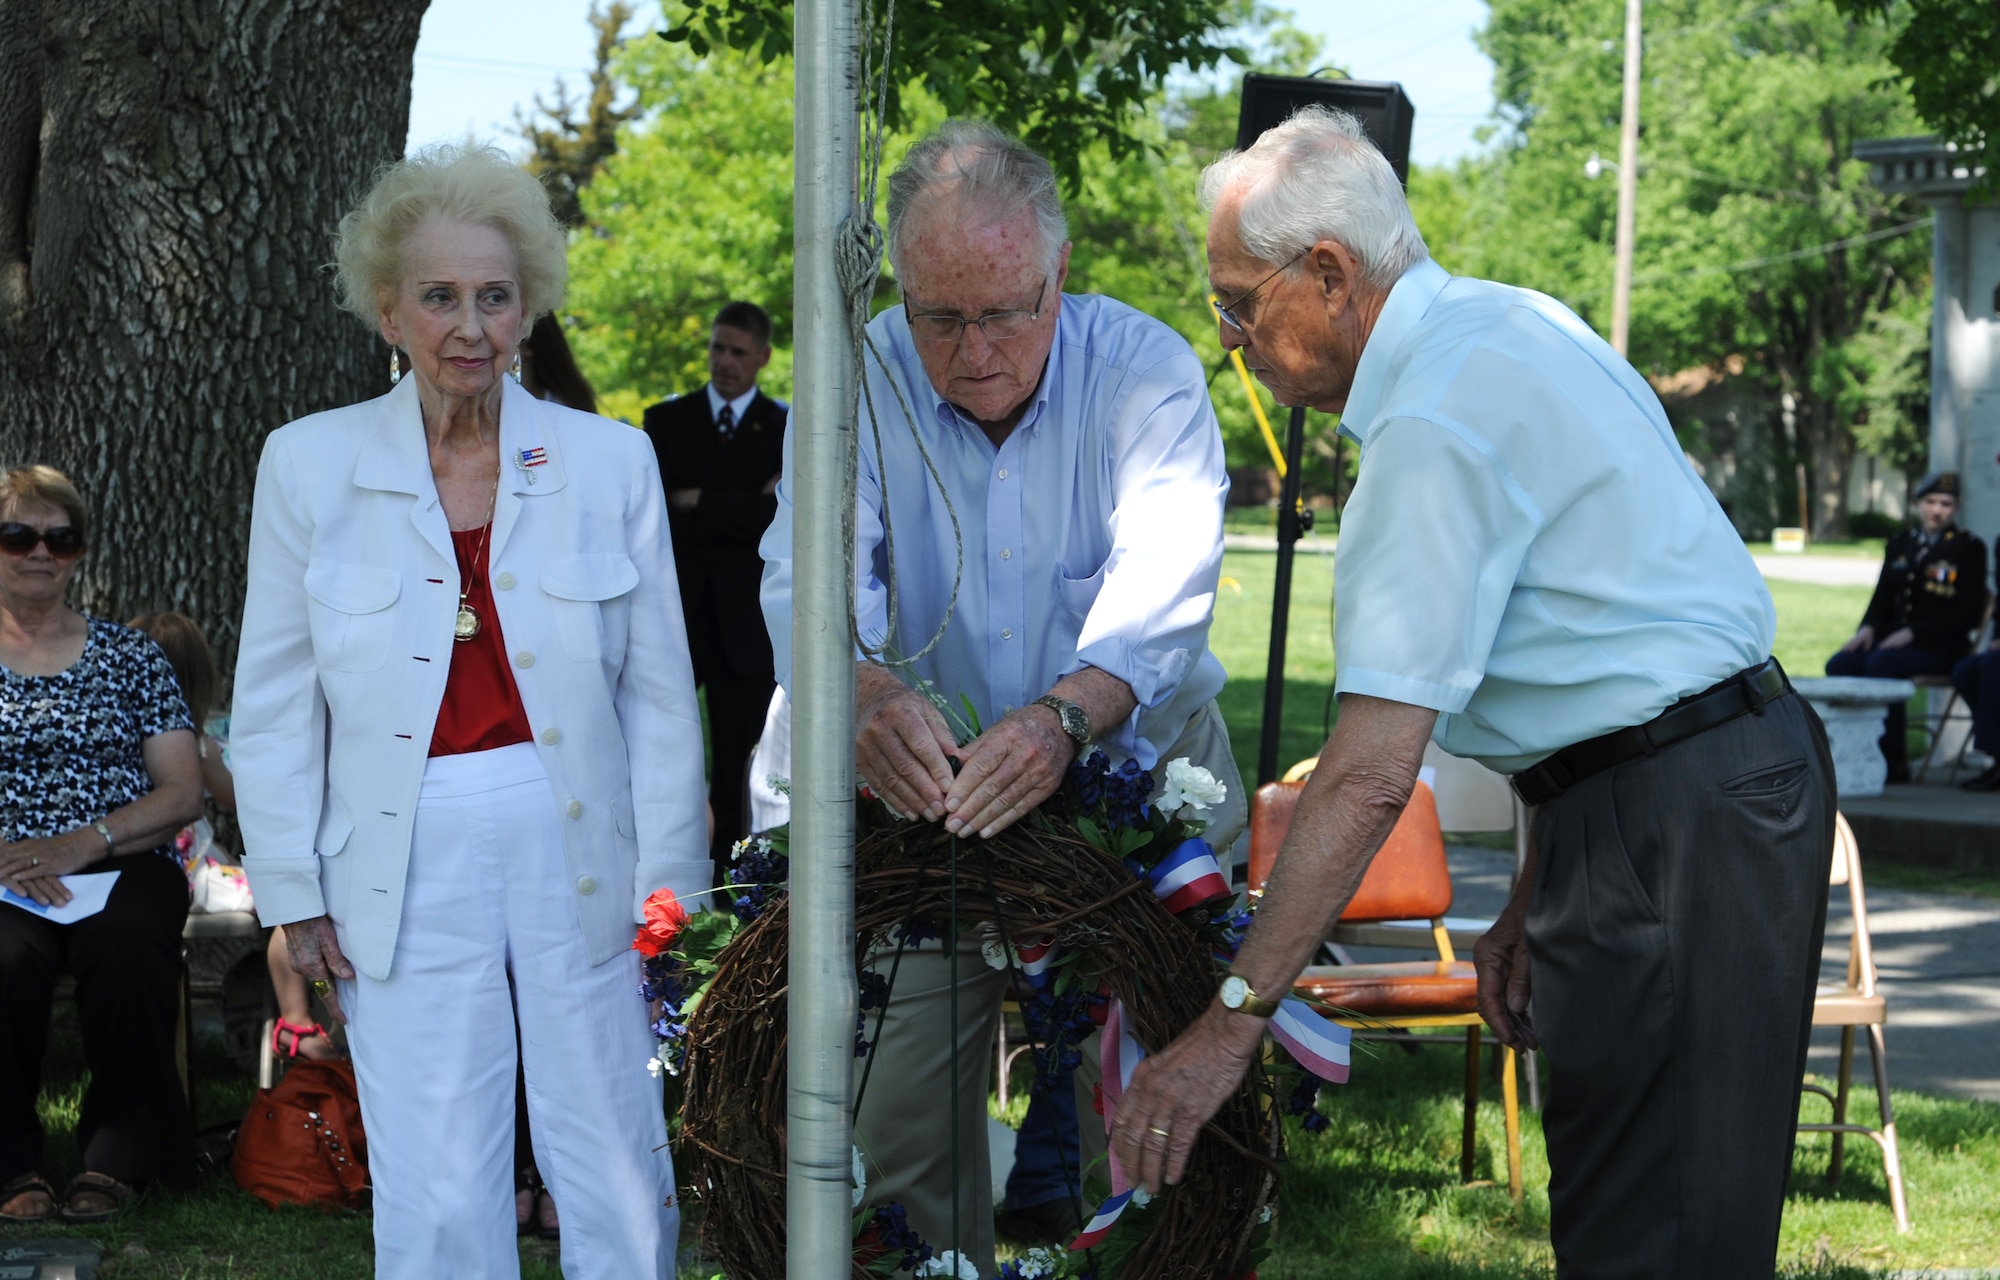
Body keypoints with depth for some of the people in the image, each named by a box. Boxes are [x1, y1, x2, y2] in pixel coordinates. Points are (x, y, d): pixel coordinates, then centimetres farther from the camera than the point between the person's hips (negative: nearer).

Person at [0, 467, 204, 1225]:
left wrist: (82, 844, -10)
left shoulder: (130, 657, 14)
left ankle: (119, 1158, -20)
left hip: (123, 870, 0)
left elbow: (183, 793, 7)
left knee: (125, 948, -35)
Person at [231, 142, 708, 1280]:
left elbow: (660, 693, 5)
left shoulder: (611, 461, 3)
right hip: (409, 868, 0)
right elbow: (276, 701, 6)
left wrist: (667, 885, 1)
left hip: (578, 852, 1)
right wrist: (295, 896, 2)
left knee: (622, 1182, 3)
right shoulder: (311, 464, 2)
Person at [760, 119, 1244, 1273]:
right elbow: (811, 569, -22)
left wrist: (1068, 715, -48)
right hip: (928, 794, 2)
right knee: (901, 1113, 2)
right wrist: (862, 689, -45)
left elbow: (1162, 576, -28)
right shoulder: (862, 384, -8)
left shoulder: (1146, 371, -13)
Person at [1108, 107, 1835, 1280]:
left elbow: (1371, 776, -23)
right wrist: (1536, 903, 18)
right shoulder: (1516, 324, 12)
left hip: (1674, 822, -10)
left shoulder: (1435, 428, -18)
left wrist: (1233, 1022, -21)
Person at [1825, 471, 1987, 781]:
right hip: (1893, 638, 5)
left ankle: (1893, 762, -28)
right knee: (1839, 665, -23)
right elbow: (1882, 600, 20)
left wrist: (1913, 633, -17)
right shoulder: (1899, 545, 18)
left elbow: (1968, 613, -7)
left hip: (1939, 647, -5)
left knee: (1882, 663, -34)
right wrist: (1868, 628, -4)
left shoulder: (1969, 549, 1)